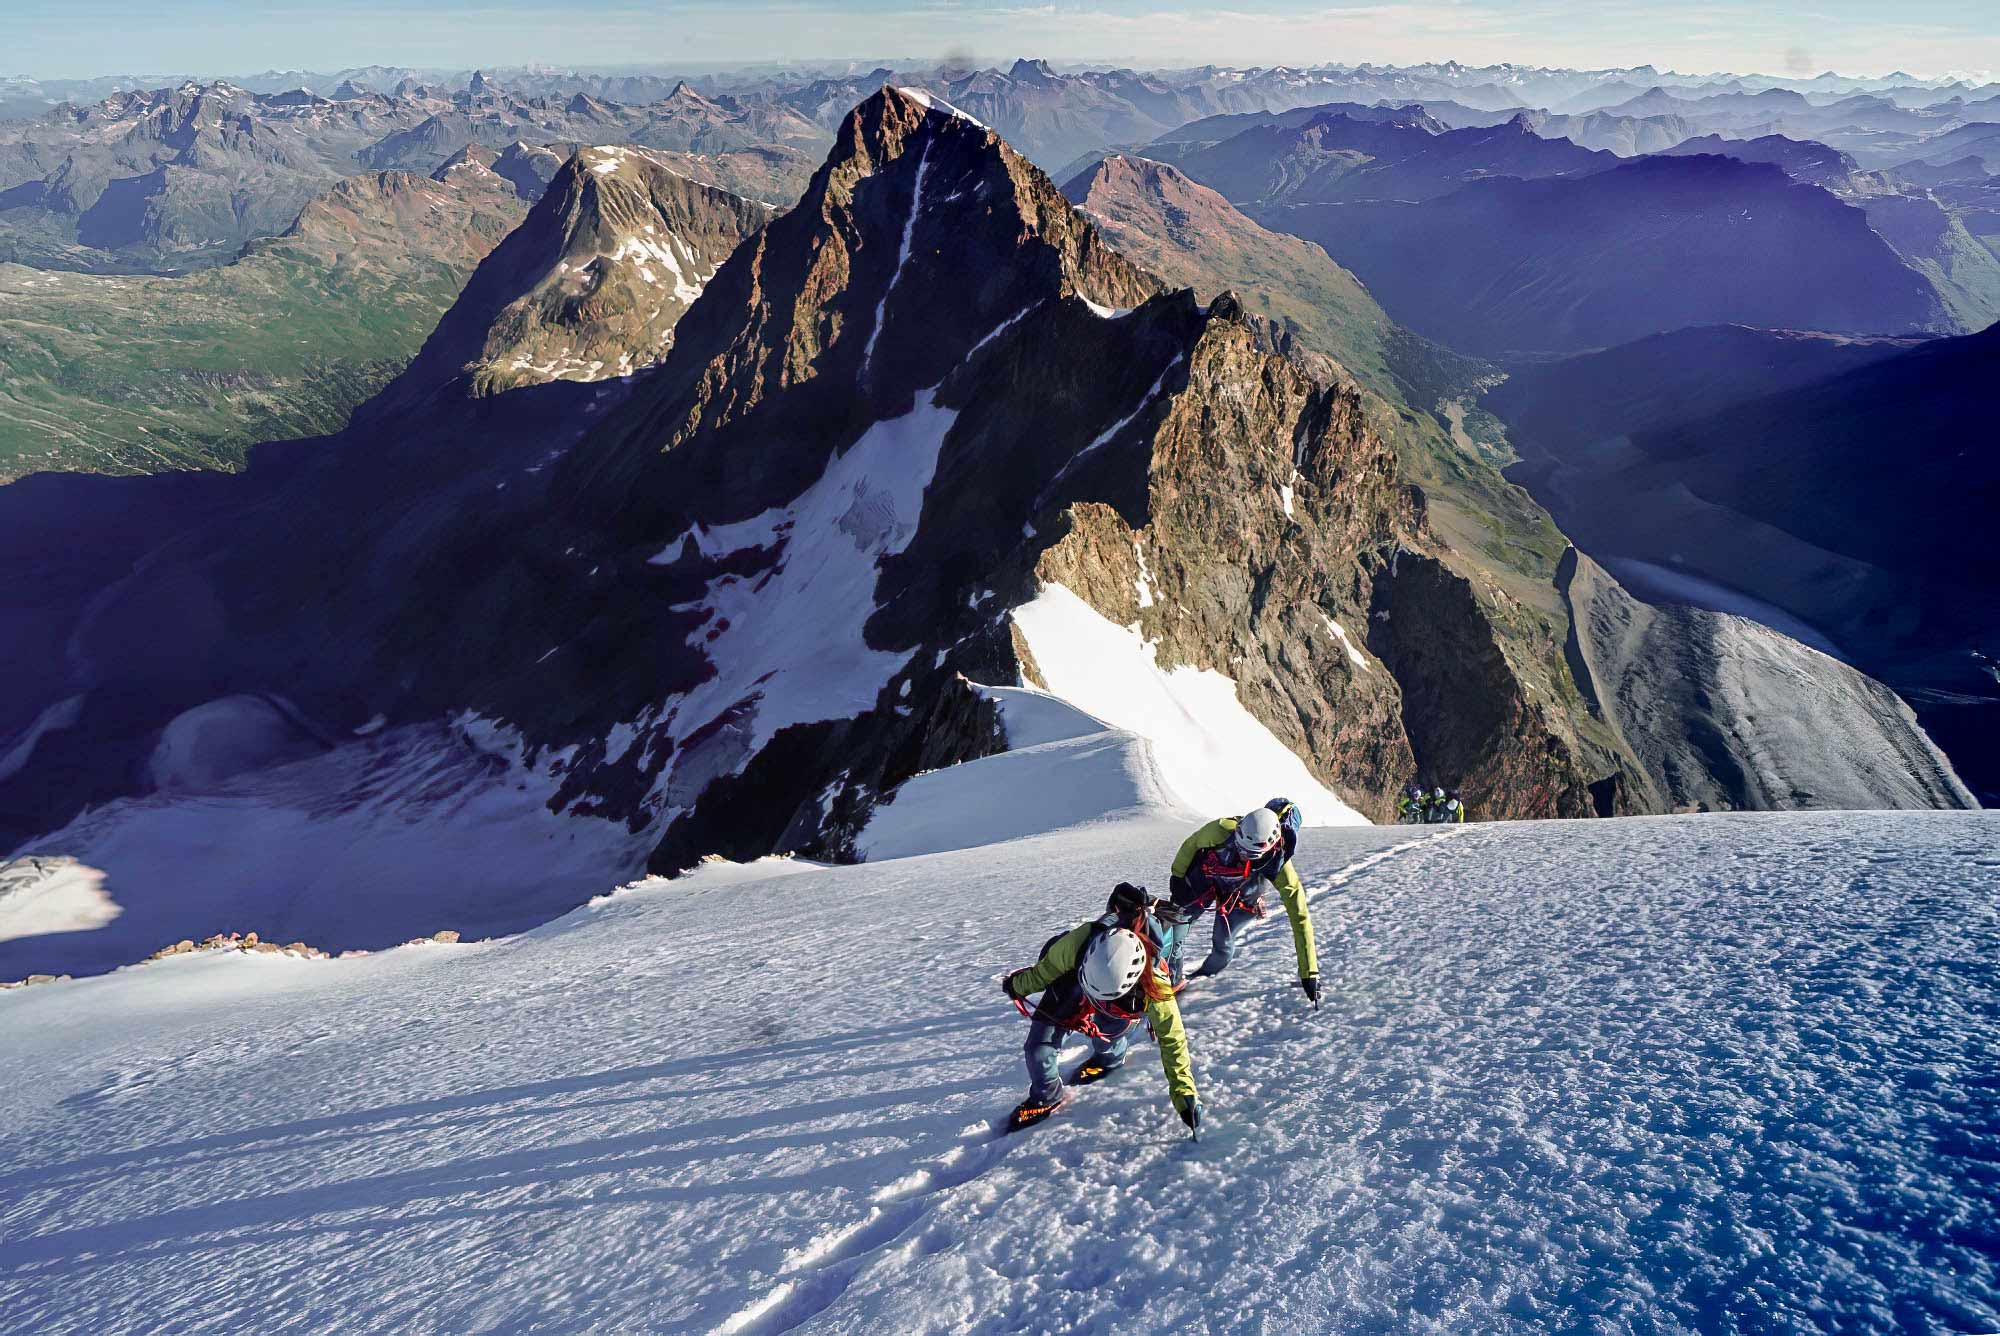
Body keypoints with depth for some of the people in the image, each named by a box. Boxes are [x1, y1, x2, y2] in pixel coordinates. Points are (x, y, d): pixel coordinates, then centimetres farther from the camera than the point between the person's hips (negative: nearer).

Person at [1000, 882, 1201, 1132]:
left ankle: (1110, 1059, 37)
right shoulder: (1077, 942, -42)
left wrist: (1185, 1096, -32)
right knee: (1039, 1047, -5)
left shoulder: (1152, 985, -43)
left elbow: (1172, 1040, -33)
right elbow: (1044, 970, -19)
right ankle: (1045, 1098, 25)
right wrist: (1017, 986, 0)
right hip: (1070, 979, 0)